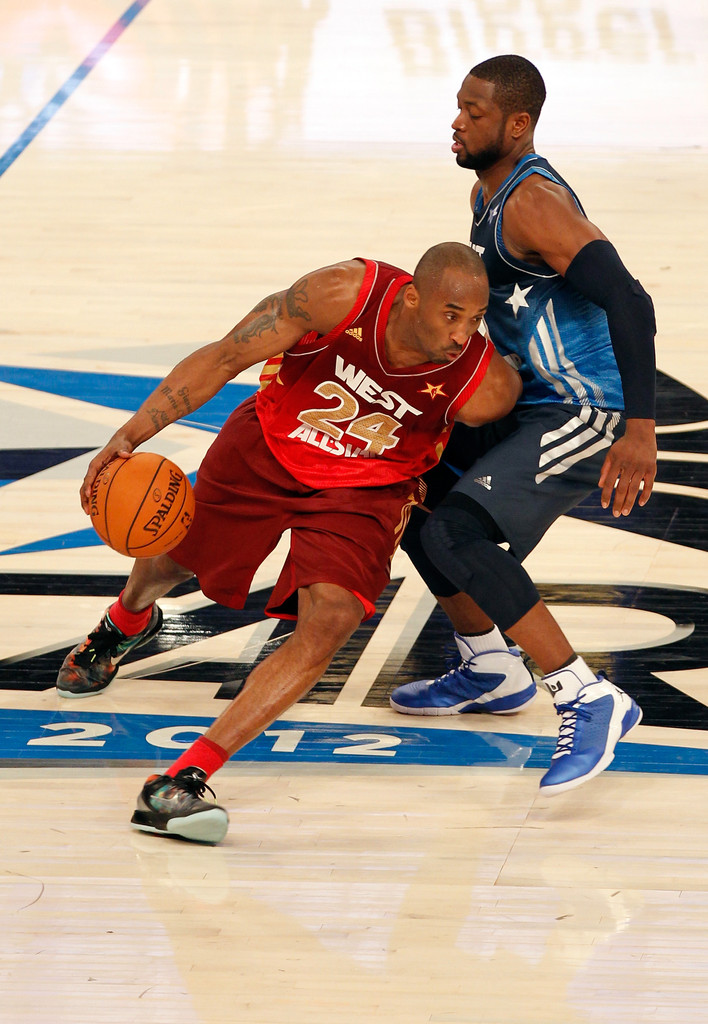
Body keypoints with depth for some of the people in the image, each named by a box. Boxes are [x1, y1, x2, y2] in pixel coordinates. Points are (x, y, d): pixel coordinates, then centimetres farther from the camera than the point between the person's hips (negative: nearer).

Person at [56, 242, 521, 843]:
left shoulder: (486, 387, -30)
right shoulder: (342, 294, -34)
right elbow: (225, 358, -25)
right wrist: (133, 434, -30)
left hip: (361, 493, -1)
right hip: (267, 449, 1)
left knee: (331, 621, -25)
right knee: (170, 560, 23)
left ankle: (183, 782, -26)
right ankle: (128, 620, 65)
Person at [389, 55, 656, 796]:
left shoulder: (534, 202, -21)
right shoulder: (488, 192, 10)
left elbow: (628, 301, -30)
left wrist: (639, 429, -35)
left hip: (582, 415, -10)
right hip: (529, 402, 10)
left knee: (456, 535, -23)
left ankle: (589, 702, -21)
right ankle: (492, 669, 29)